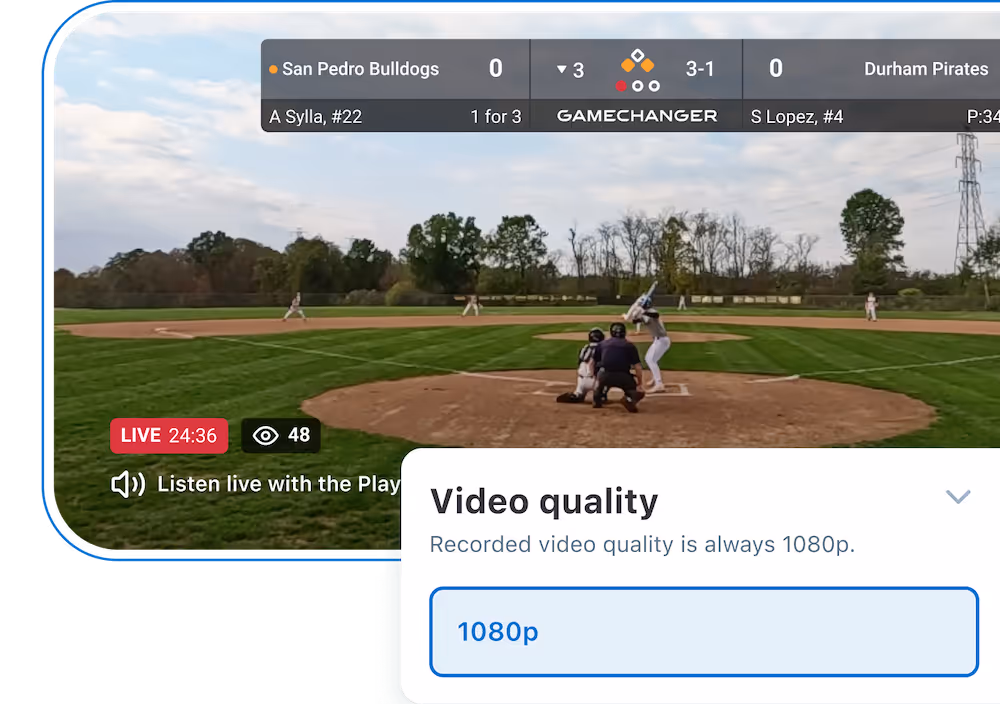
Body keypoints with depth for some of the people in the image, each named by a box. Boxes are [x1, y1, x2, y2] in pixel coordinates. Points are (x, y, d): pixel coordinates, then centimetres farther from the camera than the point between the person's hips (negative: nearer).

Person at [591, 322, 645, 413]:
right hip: (623, 377, -2)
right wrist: (639, 384, 13)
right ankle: (629, 399, -15)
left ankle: (598, 398, 24)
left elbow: (592, 363, 24)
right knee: (638, 392, 19)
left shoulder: (603, 344, 20)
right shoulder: (630, 346, 14)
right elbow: (638, 367, 6)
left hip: (604, 377, 2)